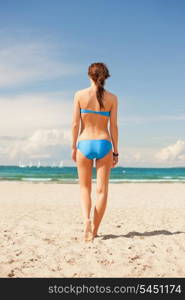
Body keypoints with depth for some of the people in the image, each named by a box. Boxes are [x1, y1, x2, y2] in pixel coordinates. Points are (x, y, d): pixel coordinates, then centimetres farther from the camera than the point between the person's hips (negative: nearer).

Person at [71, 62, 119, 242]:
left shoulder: (80, 95, -1)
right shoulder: (112, 98, 2)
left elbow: (75, 123, -3)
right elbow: (113, 126, 0)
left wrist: (73, 147, 6)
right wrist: (115, 151, 6)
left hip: (85, 144, 0)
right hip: (104, 144, 0)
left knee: (85, 188, 12)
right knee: (102, 189, 6)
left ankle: (86, 220, -12)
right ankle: (94, 230, 8)